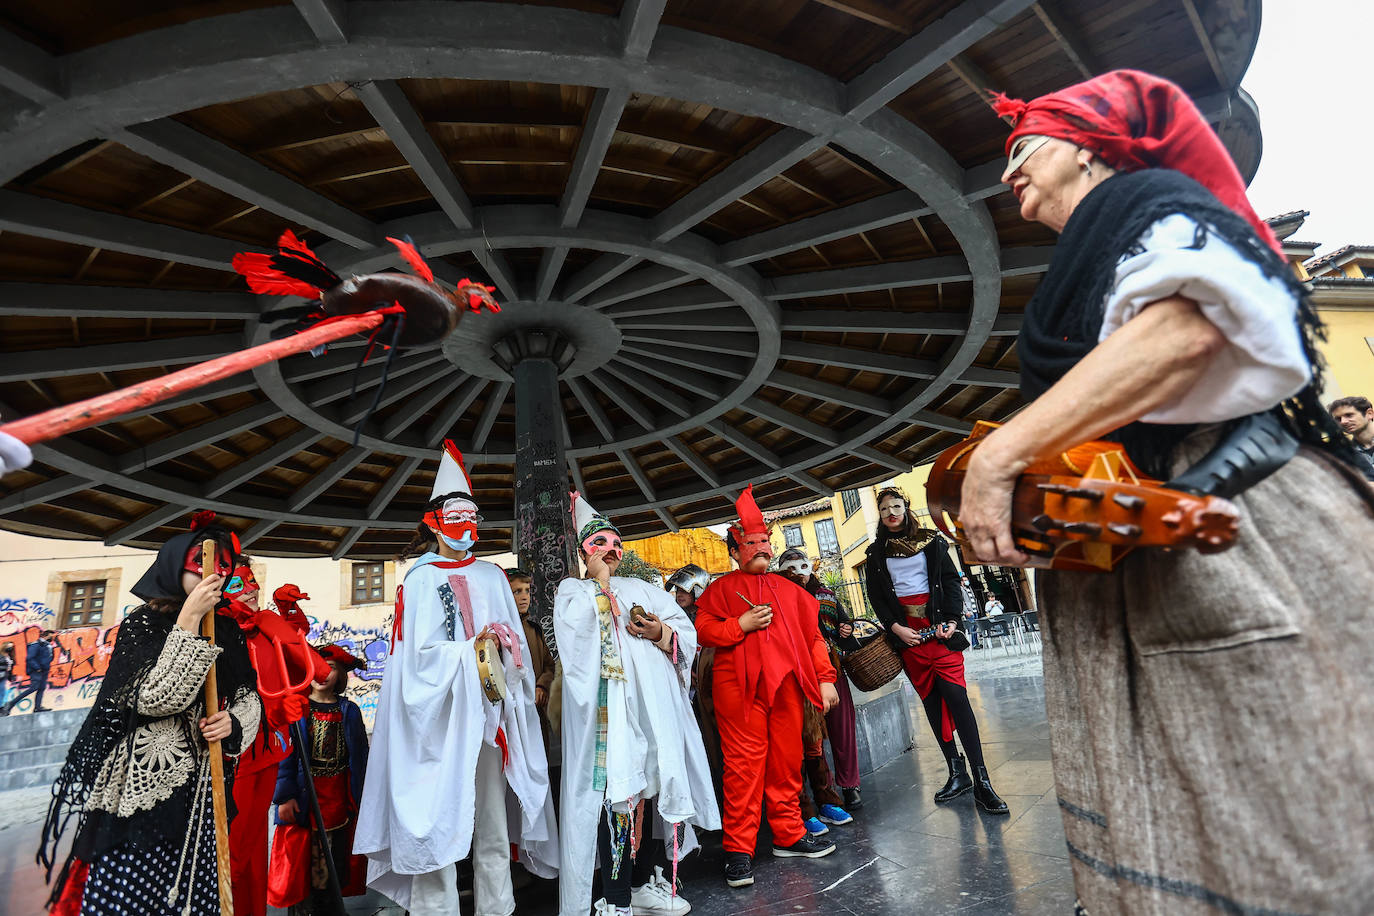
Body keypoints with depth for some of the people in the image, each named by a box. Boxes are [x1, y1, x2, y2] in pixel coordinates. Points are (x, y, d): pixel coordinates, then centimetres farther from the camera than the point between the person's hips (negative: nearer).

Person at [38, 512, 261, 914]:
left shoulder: (227, 630, 9)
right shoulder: (143, 623, -4)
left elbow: (250, 696, 13)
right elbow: (157, 699, -18)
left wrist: (232, 722, -9)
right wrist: (189, 620, -22)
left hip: (202, 786, 4)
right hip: (145, 783, -4)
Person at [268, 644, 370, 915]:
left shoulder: (349, 711, 4)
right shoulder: (295, 708, -1)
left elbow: (360, 758, 6)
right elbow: (284, 753, -5)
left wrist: (360, 799, 3)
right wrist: (285, 796, -12)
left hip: (338, 799, 2)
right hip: (303, 798, -2)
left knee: (334, 862, 9)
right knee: (302, 863, 4)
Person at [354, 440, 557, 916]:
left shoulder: (492, 575, 13)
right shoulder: (420, 579, 1)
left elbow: (516, 641, 10)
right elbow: (420, 653, -8)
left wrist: (504, 646, -9)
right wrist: (474, 649, -9)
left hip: (488, 711, 4)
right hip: (440, 712, -4)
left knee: (493, 816, 8)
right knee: (440, 813, -2)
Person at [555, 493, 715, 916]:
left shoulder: (640, 589, 22)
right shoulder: (572, 589, 13)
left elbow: (687, 630, 14)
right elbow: (575, 628, -11)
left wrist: (661, 632, -7)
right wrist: (601, 581, -4)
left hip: (654, 702, 4)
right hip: (609, 704, -4)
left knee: (649, 786, 9)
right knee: (617, 792, -9)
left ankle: (644, 881, 24)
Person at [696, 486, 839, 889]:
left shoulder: (788, 589, 18)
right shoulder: (721, 589, 7)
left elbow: (812, 634, 17)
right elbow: (703, 630, -1)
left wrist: (825, 678, 10)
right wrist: (741, 624, -13)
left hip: (787, 684, 4)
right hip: (740, 687, -4)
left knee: (787, 760, 10)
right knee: (744, 763, -4)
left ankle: (789, 834, 25)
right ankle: (738, 850, 5)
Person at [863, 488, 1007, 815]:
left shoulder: (931, 541, 7)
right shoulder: (876, 553, 9)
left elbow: (951, 579, 3)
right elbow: (876, 596, 7)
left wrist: (951, 619, -9)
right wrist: (895, 626, -7)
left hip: (938, 626, -2)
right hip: (905, 632, 2)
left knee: (955, 695, -11)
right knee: (930, 699, 5)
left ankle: (981, 781, -8)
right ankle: (957, 772, 14)